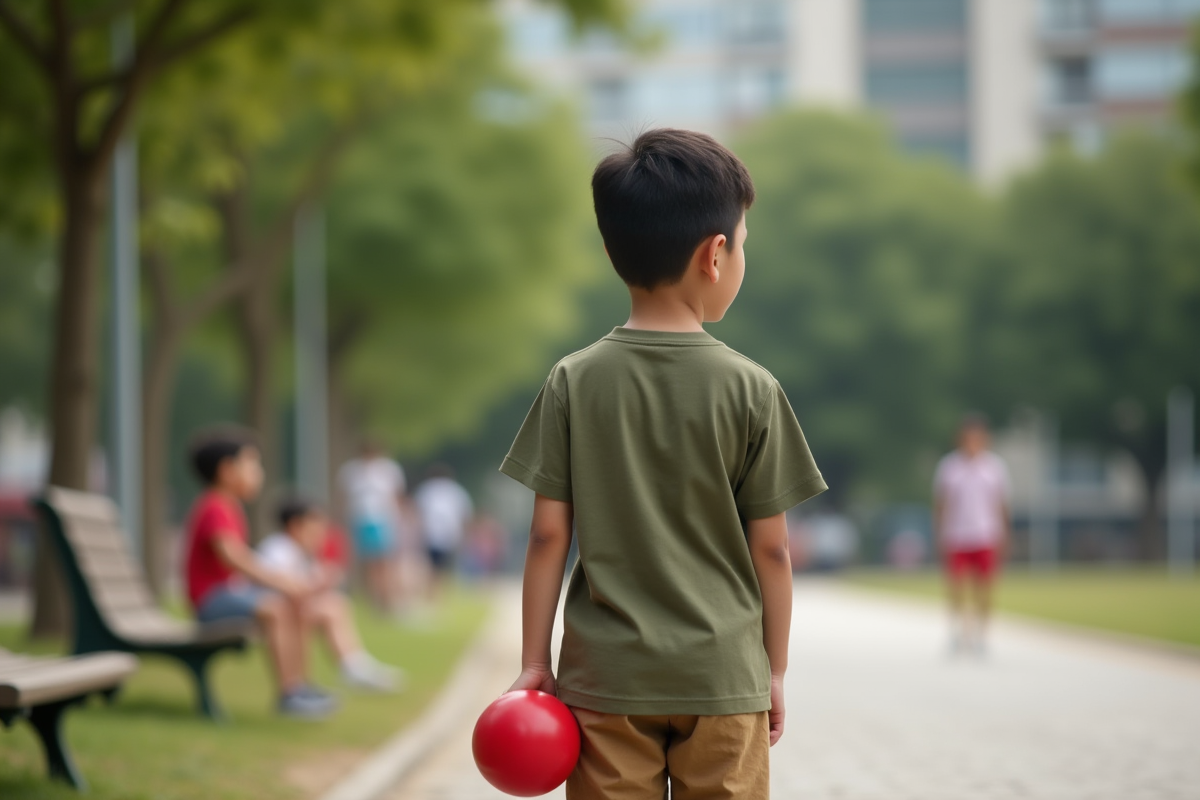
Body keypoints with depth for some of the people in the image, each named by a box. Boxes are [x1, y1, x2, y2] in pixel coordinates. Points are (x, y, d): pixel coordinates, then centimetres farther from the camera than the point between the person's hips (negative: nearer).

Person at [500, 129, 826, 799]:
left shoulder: (574, 382, -3)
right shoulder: (752, 390, -7)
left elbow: (549, 534, -3)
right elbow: (771, 547, -3)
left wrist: (535, 661, 5)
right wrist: (775, 669, 9)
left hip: (605, 675, 1)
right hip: (722, 676, -1)